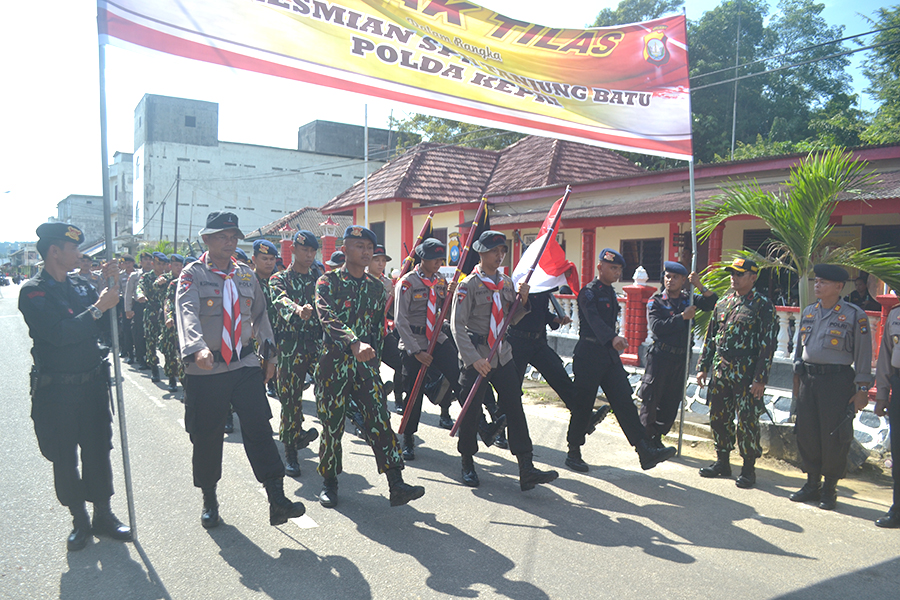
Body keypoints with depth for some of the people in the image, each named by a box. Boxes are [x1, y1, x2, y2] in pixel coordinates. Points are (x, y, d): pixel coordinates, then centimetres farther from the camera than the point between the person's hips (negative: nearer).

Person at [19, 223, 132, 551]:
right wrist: (98, 308, -22)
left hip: (92, 384, 4)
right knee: (64, 458, 9)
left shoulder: (81, 284, 6)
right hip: (56, 391, -4)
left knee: (98, 451, 9)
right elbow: (58, 334, -23)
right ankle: (79, 520, 24)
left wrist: (111, 286, -6)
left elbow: (106, 323, 5)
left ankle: (103, 514, 24)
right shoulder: (33, 290, -11)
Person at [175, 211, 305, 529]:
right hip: (205, 369, -3)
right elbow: (187, 313, -21)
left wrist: (269, 353, 16)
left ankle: (277, 500, -4)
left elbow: (260, 315, 21)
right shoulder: (193, 274, -3)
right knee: (206, 437, 8)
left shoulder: (246, 275, 12)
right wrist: (197, 347, -39)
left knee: (259, 429, -5)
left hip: (245, 365, 3)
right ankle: (209, 500, 27)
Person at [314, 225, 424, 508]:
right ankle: (329, 483, 24)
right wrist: (354, 343, -37)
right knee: (332, 425, 5)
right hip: (333, 363, -3)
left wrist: (374, 355, 13)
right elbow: (328, 318, -22)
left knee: (379, 419, -5)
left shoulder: (376, 287, 12)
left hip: (365, 364, 3)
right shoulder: (327, 282, -4)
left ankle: (396, 484, -5)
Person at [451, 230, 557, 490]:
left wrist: (523, 301, -4)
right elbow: (457, 326, -13)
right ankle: (468, 464, 25)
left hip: (503, 357, 5)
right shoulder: (468, 285, -8)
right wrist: (474, 359, -22)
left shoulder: (507, 283, 10)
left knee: (515, 410, -1)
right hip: (476, 358, -5)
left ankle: (527, 471, 1)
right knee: (471, 413, 4)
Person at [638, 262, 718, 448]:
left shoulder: (688, 299, 10)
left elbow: (713, 303, 4)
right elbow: (656, 327, -16)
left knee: (671, 402, 9)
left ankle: (657, 438, 22)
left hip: (680, 357, 5)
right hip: (659, 355, -4)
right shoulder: (656, 301, -3)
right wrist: (683, 317, -15)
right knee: (651, 399, -1)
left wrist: (699, 286, -9)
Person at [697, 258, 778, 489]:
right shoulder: (723, 303, 12)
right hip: (721, 371, 6)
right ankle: (722, 462, 25)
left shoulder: (762, 306, -6)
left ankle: (748, 469, 14)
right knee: (718, 417, 11)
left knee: (747, 421, 0)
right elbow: (710, 337, 16)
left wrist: (760, 378, -15)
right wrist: (703, 367, 12)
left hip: (746, 373, -6)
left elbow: (768, 344, -10)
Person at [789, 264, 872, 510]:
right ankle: (812, 484, 22)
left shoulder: (854, 315, -5)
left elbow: (863, 354, -4)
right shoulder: (808, 312, 11)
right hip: (808, 379, 5)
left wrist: (862, 389, -6)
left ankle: (829, 489, 15)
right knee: (806, 433, 8)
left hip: (837, 380, -5)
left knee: (834, 436, 1)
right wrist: (797, 375, 15)